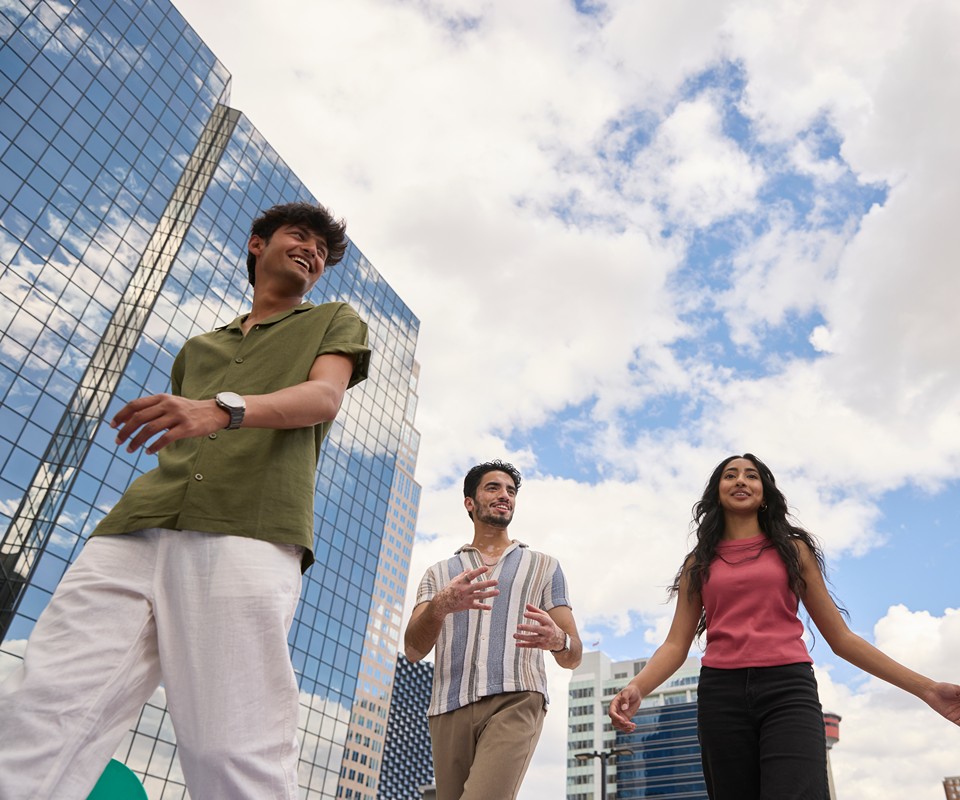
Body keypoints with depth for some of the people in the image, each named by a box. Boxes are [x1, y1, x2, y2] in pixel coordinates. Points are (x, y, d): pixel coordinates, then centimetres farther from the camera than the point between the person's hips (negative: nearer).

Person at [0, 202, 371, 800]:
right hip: (138, 529, 5)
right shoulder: (199, 348, 35)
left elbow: (324, 396, 1)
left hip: (247, 533, -4)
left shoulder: (336, 321, 23)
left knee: (237, 751, -17)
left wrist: (224, 407, -18)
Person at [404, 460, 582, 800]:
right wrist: (440, 606, -19)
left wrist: (558, 640, -15)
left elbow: (572, 657, 11)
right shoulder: (439, 574, 18)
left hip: (516, 701, -2)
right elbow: (413, 650, 3)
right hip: (451, 709, 3)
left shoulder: (544, 566, 16)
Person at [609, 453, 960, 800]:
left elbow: (840, 637, 14)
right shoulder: (699, 563, 16)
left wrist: (926, 688, 6)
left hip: (788, 689, -1)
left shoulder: (793, 550, 16)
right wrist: (635, 688, -13)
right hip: (721, 694, 2)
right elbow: (676, 644, 7)